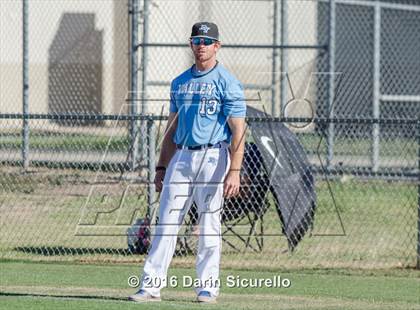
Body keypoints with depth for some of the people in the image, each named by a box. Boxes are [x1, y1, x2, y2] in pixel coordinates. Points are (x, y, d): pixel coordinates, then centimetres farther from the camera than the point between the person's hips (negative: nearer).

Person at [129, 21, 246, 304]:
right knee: (166, 222, 0)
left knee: (210, 225, -2)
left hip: (213, 157, -5)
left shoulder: (227, 83, -4)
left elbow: (238, 130, -10)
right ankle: (152, 286, -1)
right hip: (181, 157, 5)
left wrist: (234, 172, -19)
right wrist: (162, 167, 15)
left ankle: (208, 287, 6)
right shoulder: (180, 82, 15)